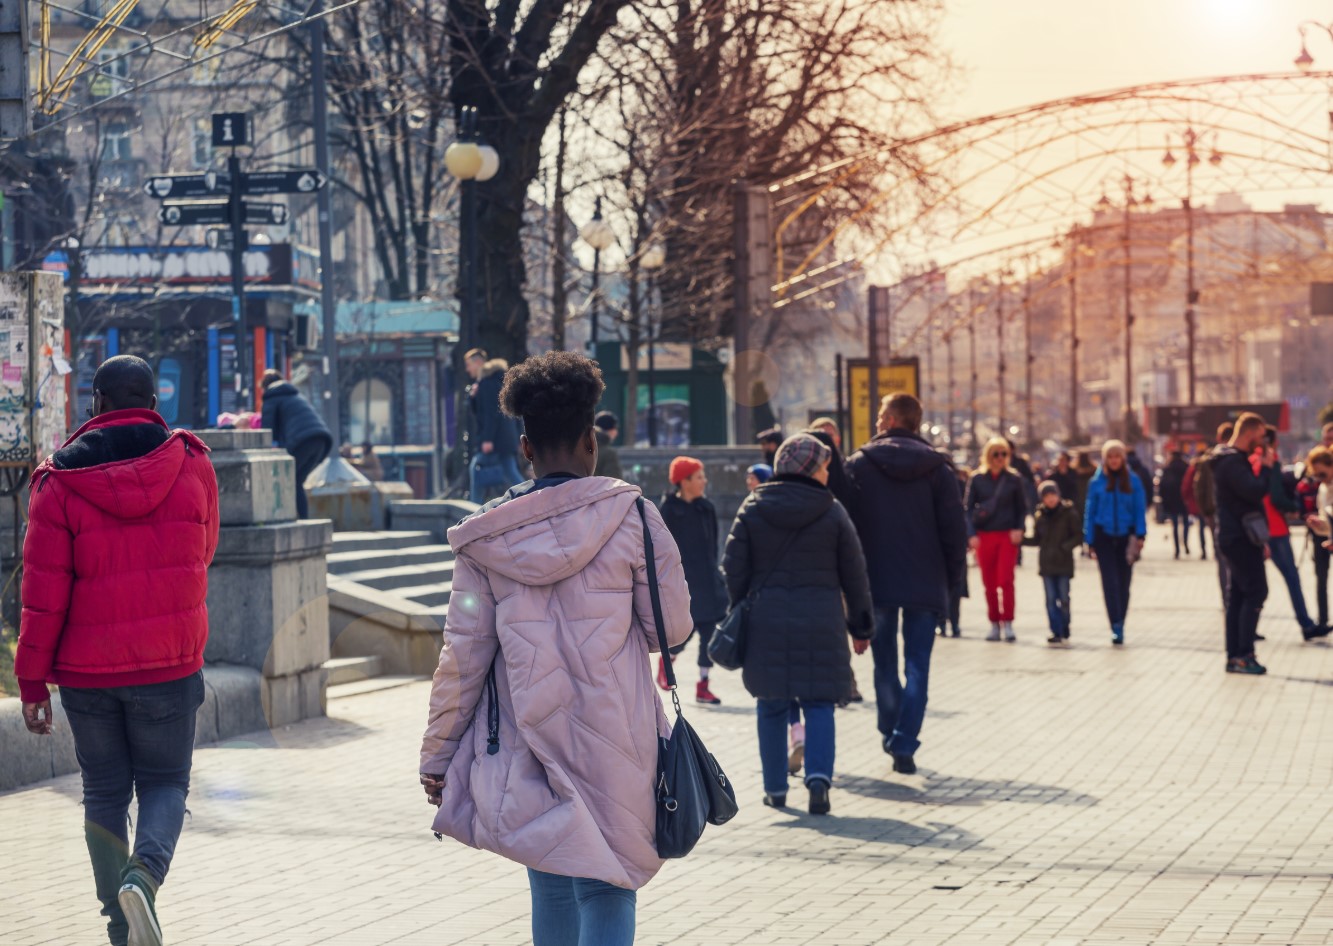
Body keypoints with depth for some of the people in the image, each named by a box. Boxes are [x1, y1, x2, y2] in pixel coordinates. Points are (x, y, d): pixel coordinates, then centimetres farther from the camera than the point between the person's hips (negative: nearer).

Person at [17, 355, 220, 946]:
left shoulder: (59, 481, -7)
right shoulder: (191, 465, -3)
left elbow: (43, 592, -8)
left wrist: (32, 681, -2)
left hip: (86, 670, 0)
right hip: (170, 664, 0)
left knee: (104, 792, 14)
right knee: (165, 782, 13)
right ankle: (144, 873, -17)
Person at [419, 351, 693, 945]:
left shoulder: (487, 534, -1)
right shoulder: (630, 515, -7)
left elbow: (463, 655, 0)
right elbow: (673, 626, -2)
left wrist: (437, 758, 7)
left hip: (527, 743, 3)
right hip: (612, 742, -3)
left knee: (550, 886, 18)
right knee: (606, 893, -1)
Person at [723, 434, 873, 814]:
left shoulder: (752, 509, 3)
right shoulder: (832, 511, 0)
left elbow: (734, 568, 2)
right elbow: (853, 574, 4)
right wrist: (861, 626, 13)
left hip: (766, 620, 1)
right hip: (820, 621, -1)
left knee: (772, 706, 11)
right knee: (818, 704, 6)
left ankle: (775, 787, 13)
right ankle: (819, 776, -14)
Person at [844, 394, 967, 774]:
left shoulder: (859, 464, -2)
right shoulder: (938, 467, 0)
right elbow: (954, 528, -3)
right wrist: (953, 578, 7)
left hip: (876, 581, 0)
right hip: (925, 584, 0)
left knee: (885, 663, 16)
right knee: (917, 666, 2)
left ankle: (891, 733, 26)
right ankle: (904, 745, -5)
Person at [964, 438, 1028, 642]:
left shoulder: (1014, 479, 5)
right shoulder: (977, 479, 4)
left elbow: (1022, 508, 10)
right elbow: (968, 508, 5)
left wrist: (1020, 529, -6)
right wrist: (971, 534, -5)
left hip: (1007, 536, -1)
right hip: (984, 536, 1)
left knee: (1006, 580, -10)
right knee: (989, 583, 4)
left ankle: (1007, 623, -5)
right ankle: (994, 624, 12)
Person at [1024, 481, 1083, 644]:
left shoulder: (1069, 513, -5)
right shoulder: (1040, 516, 6)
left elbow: (1079, 536, -4)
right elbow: (1037, 540, 11)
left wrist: (1065, 547, -17)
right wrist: (1022, 539, -5)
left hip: (1064, 563, -3)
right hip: (1046, 563, 3)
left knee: (1063, 599, 0)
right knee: (1051, 599, 1)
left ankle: (1065, 633, 12)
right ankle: (1056, 632, 4)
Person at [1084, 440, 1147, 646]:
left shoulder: (1133, 481, 0)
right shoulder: (1097, 482, 0)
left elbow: (1140, 509, 0)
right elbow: (1090, 512, 3)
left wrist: (1140, 535, -9)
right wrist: (1090, 542, 1)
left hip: (1126, 537, 1)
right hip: (1104, 537, -1)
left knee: (1123, 583, 7)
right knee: (1110, 582, -9)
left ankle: (1119, 626, 19)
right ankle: (1116, 627, -14)